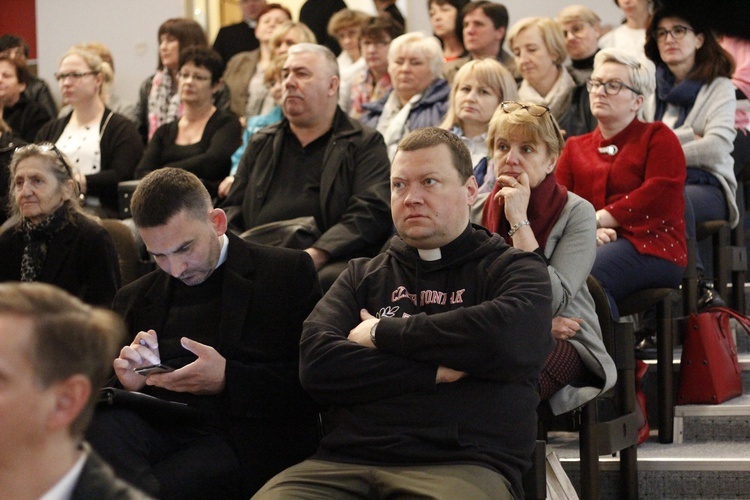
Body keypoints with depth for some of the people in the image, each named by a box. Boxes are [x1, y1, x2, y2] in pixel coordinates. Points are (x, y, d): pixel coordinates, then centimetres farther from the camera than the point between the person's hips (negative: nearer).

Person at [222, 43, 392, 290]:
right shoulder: (261, 143, 26)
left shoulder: (365, 143, 11)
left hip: (331, 263, -3)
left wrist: (317, 254, -19)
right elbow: (234, 209, 23)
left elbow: (372, 212, -4)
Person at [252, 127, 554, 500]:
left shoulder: (514, 270, 14)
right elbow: (315, 362, 5)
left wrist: (382, 333, 2)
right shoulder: (363, 276, 23)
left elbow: (509, 338, -10)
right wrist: (434, 371, -3)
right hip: (345, 461, 3)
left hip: (461, 465, -3)